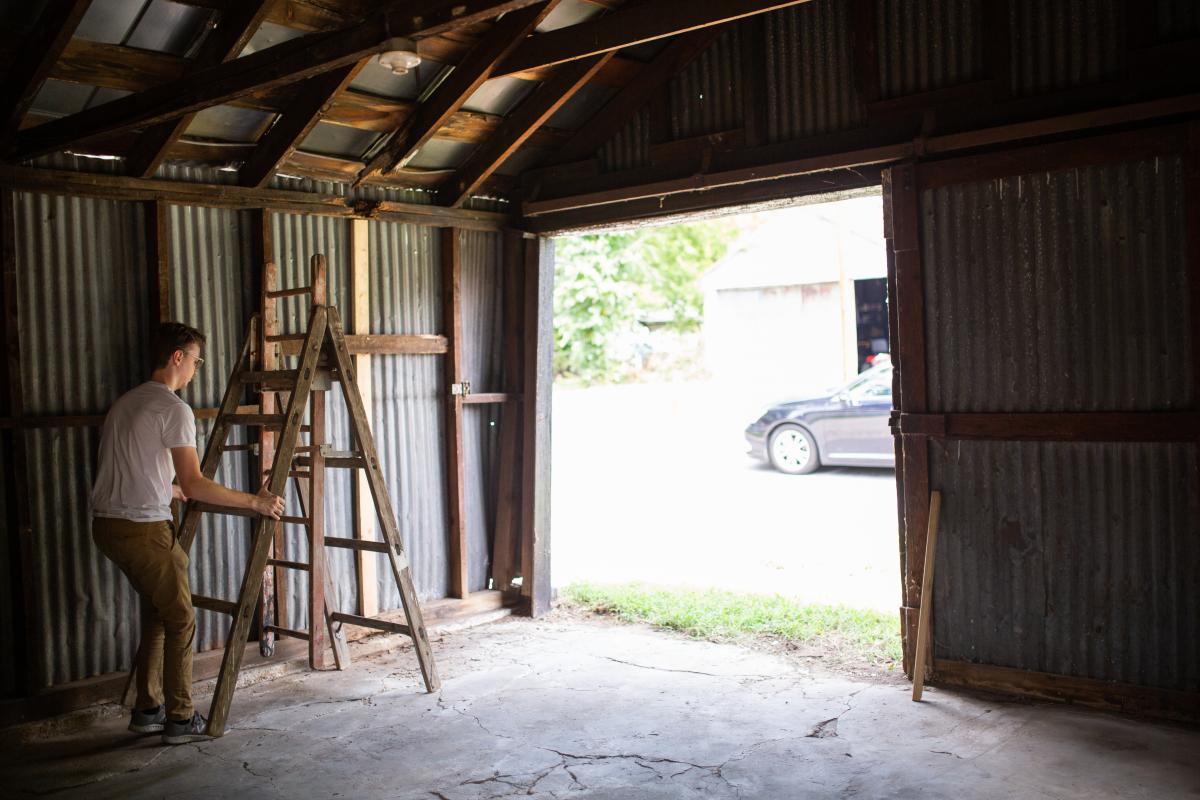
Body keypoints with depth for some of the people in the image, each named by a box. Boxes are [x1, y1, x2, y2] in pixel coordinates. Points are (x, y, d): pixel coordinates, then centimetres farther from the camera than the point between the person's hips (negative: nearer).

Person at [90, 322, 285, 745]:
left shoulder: (126, 402, 16)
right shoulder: (174, 409, -14)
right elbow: (194, 485, -19)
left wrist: (174, 492, 39)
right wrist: (255, 501, -12)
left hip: (107, 524, 10)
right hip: (143, 529, -9)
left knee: (157, 612, 20)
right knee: (180, 620, 3)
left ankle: (147, 710, 25)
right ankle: (180, 720, 9)